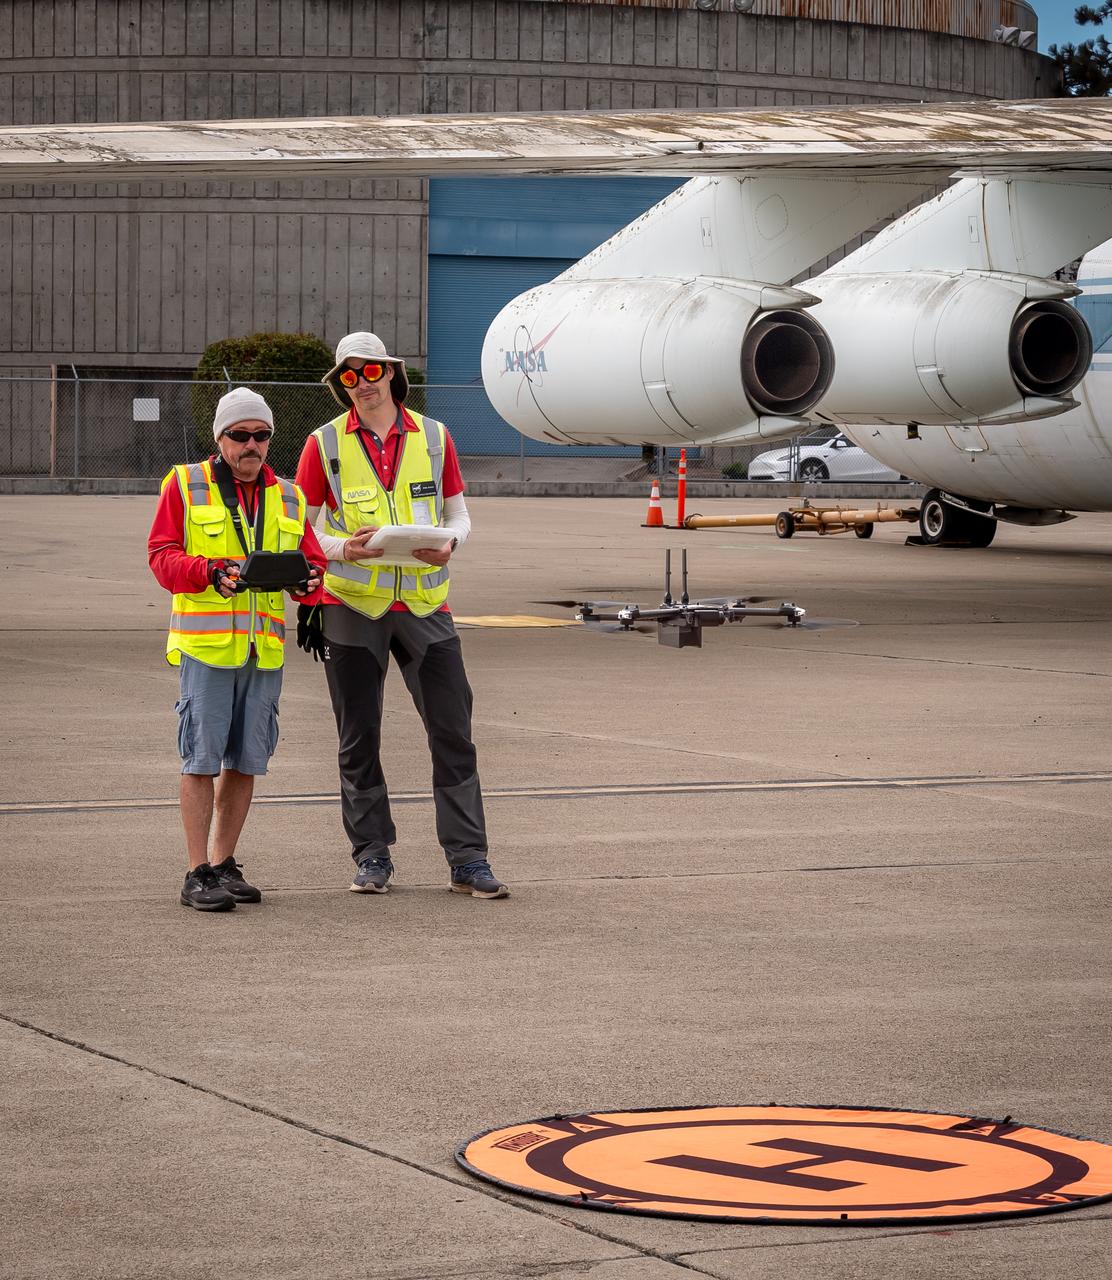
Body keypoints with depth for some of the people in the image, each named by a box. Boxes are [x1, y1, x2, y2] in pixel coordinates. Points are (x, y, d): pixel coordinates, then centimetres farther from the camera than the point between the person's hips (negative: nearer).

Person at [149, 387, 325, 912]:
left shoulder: (287, 498, 16)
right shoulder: (185, 486, 3)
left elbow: (311, 562, 13)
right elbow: (162, 555, -2)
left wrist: (308, 581, -11)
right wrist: (211, 572, -20)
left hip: (265, 646, 4)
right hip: (205, 643, -4)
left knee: (246, 760, 7)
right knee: (202, 758, -6)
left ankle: (225, 865, 19)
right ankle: (198, 875, -4)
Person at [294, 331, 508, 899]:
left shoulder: (433, 437, 6)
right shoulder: (324, 444, 1)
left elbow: (458, 514, 12)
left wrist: (447, 543, -12)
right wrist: (342, 548, -19)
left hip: (423, 605, 1)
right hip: (351, 606, -1)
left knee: (452, 730, -3)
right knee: (359, 738, 4)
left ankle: (467, 860, 1)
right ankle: (372, 857, 13)